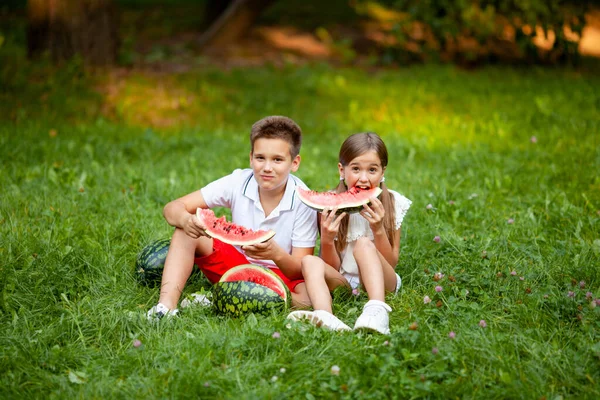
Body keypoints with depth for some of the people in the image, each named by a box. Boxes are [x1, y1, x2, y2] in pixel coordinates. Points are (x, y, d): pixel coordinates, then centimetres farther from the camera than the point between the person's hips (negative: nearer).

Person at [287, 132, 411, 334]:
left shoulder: (392, 204, -3)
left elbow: (391, 263, -5)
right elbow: (332, 266, -3)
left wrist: (378, 229, -22)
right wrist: (327, 240, -24)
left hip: (379, 281, -1)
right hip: (342, 282, 1)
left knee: (364, 243, -28)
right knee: (309, 261, -26)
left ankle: (377, 312, -51)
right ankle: (325, 318, -54)